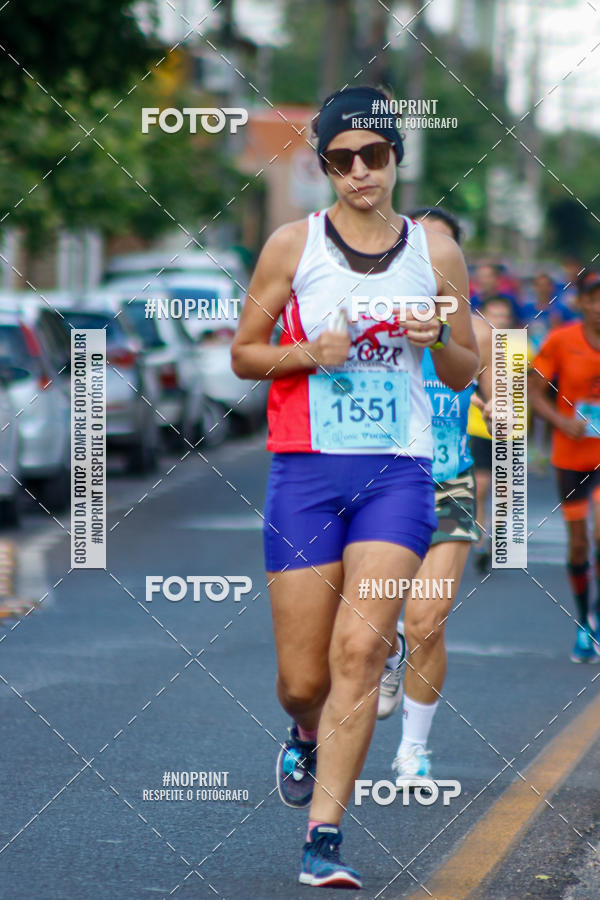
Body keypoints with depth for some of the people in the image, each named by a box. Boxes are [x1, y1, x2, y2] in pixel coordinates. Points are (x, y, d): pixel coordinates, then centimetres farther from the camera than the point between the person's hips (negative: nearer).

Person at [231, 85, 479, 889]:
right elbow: (243, 353, 8)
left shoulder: (436, 251, 7)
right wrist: (309, 353, -11)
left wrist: (437, 341, -7)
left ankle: (324, 836, -13)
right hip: (306, 469, 0)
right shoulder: (292, 244, 3)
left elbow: (465, 373, 15)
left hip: (398, 473, 0)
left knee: (361, 650, -17)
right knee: (302, 681, 1)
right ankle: (308, 737, 39)